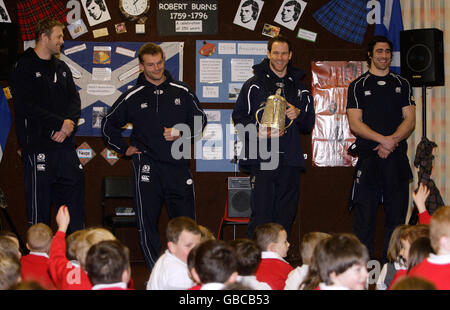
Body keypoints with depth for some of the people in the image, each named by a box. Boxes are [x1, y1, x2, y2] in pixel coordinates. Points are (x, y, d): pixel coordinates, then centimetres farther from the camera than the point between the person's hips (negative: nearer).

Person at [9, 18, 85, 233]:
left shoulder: (62, 68, 17)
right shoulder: (24, 67, -5)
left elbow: (74, 100, 11)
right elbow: (26, 107, -14)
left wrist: (69, 124, -9)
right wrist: (61, 123, -14)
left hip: (65, 145, 7)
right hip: (38, 145, -7)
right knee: (39, 205, -3)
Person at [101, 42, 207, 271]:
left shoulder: (182, 92, 7)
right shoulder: (132, 97, 5)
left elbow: (200, 121, 14)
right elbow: (108, 125, 16)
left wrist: (180, 134, -2)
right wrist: (124, 148, 9)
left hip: (178, 166, 0)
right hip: (147, 165, 0)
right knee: (147, 222, -1)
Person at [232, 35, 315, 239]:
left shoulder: (300, 88, 16)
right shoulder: (254, 85, 5)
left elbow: (309, 124, 19)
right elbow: (239, 117, 2)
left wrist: (299, 114, -3)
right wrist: (259, 132, -15)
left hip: (290, 161, 4)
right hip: (261, 159, -4)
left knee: (285, 217, 5)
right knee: (261, 214, -9)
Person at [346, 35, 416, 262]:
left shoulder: (402, 85, 14)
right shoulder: (358, 86, 7)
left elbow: (409, 121, 6)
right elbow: (355, 124, -3)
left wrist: (392, 141, -12)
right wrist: (383, 139, -16)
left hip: (397, 158, 2)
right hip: (368, 158, -2)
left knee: (397, 215, 2)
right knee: (364, 216, -4)